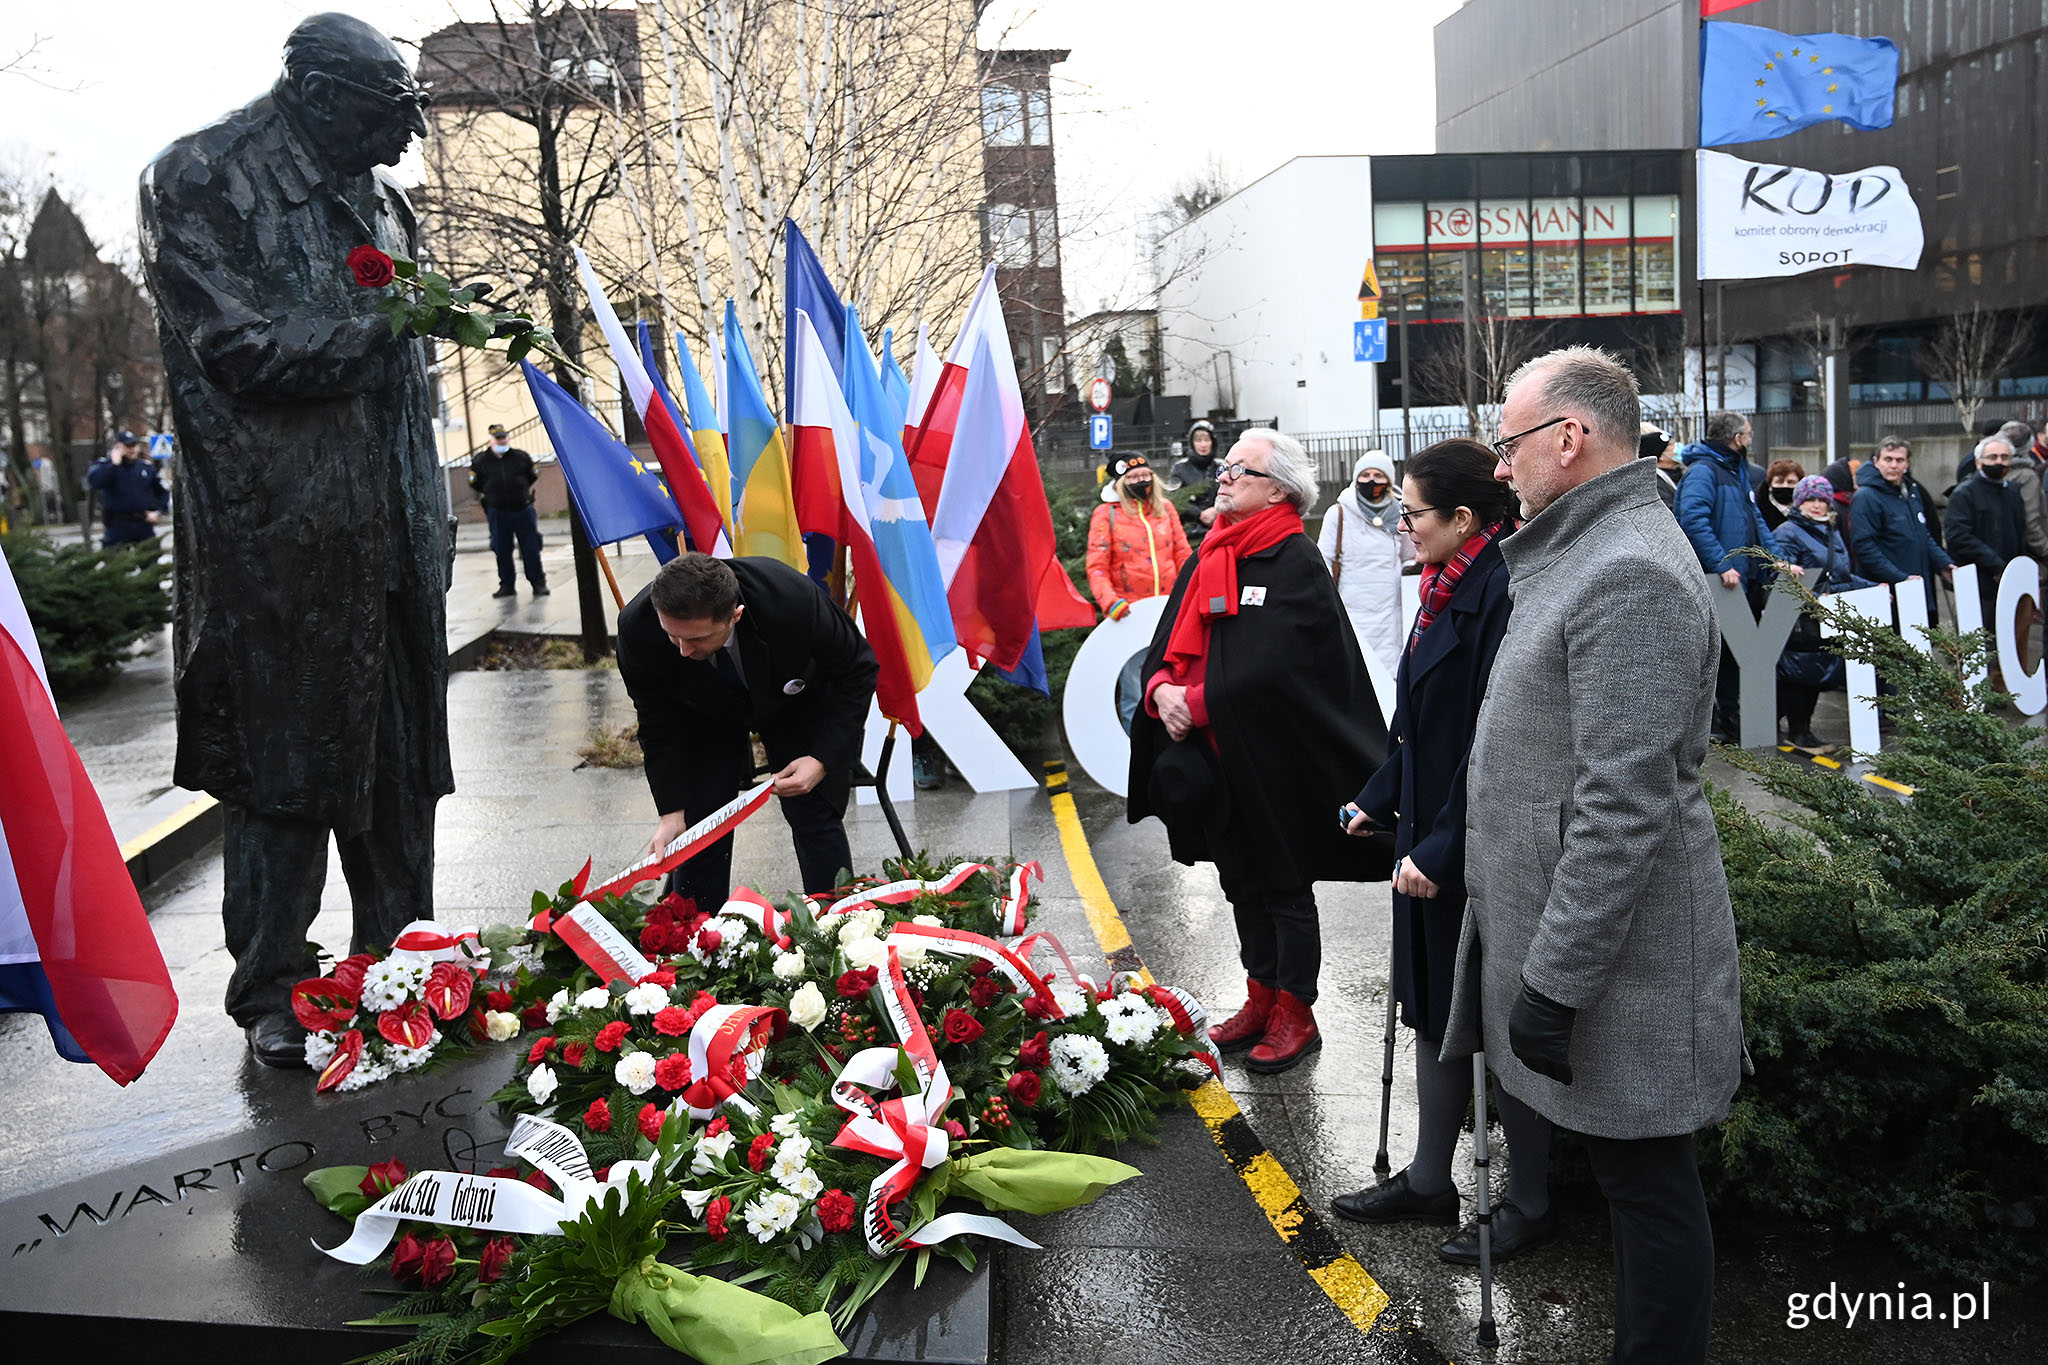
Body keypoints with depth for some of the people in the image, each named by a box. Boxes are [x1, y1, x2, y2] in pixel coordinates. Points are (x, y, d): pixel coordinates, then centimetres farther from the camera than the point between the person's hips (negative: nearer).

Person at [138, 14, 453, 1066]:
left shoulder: (368, 195, 18)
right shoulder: (198, 181, -3)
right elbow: (242, 350, -13)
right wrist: (381, 319, -11)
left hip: (387, 529, 6)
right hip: (276, 532, -6)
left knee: (396, 752, 10)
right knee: (281, 754, 0)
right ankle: (268, 993, 13)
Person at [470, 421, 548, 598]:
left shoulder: (521, 457, 0)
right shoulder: (481, 461, -1)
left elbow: (532, 478, 16)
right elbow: (475, 483, 12)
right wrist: (489, 496, 15)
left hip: (523, 510, 0)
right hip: (497, 512, 1)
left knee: (531, 548, 0)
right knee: (502, 550, 5)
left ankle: (538, 583, 8)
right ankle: (507, 585, 15)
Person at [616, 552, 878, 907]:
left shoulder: (794, 598, -40)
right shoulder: (637, 628, -34)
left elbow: (859, 671, -21)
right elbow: (658, 724, -15)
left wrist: (822, 759, -25)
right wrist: (672, 810, -19)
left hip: (799, 702, -1)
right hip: (705, 715, 1)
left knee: (816, 820, -6)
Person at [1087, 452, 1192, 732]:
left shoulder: (1165, 508, 12)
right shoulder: (1106, 514, 1)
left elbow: (1182, 554, 14)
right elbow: (1096, 566, -3)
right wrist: (1110, 601, -19)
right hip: (1130, 615, -3)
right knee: (1134, 695, -2)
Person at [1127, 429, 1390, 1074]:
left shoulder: (1296, 563, -13)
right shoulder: (1206, 559, 11)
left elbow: (1267, 671, -22)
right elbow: (1170, 645, 10)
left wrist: (1194, 703, -17)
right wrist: (1161, 688, -11)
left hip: (1274, 764, -7)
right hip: (1214, 760, 7)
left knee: (1284, 888, 5)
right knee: (1242, 885, 17)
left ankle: (1295, 1014, 19)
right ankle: (1262, 997, 32)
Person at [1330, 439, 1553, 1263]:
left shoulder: (1504, 594, -22)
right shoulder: (1447, 587, 8)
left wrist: (1441, 850, -23)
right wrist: (1379, 800, 17)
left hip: (1480, 853, -9)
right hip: (1432, 840, 9)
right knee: (1436, 1009, 18)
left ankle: (1528, 1205, 24)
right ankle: (1428, 1182, 34)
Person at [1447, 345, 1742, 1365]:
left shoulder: (1631, 573, -20)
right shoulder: (1586, 553, 14)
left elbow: (1625, 809, -25)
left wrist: (1556, 979, -22)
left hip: (1616, 954, -10)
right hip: (1568, 927, 10)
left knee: (1647, 1185, 4)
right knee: (1628, 1177, 20)